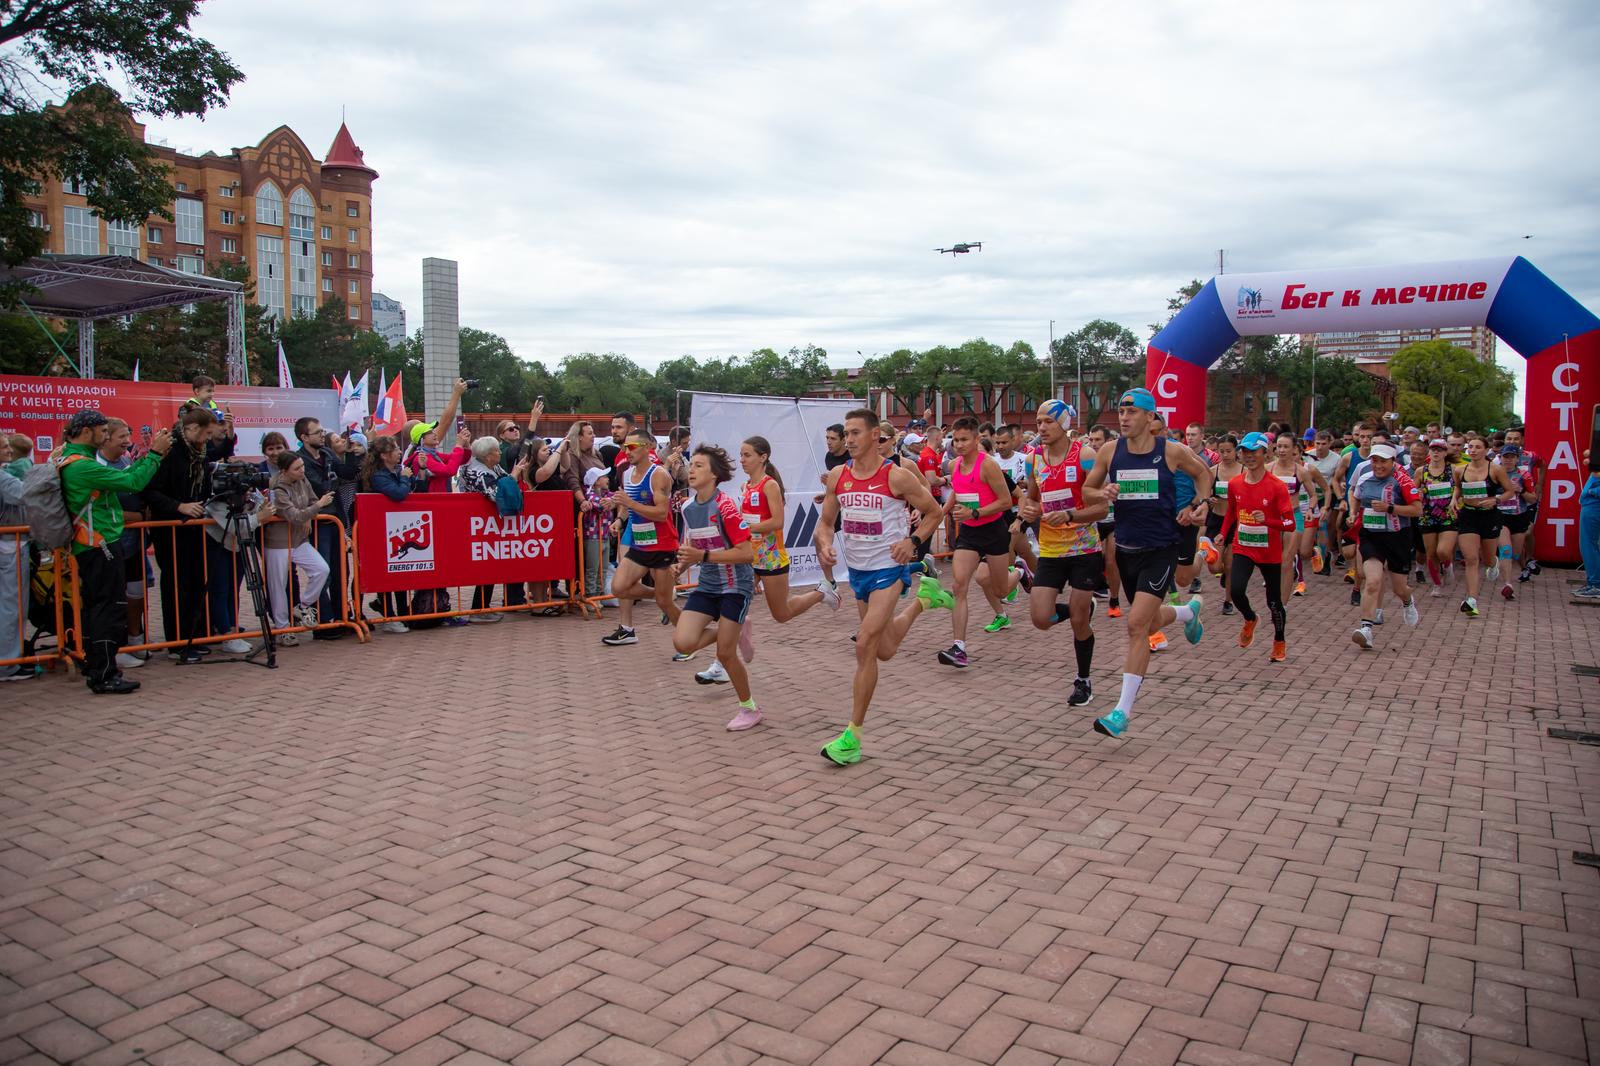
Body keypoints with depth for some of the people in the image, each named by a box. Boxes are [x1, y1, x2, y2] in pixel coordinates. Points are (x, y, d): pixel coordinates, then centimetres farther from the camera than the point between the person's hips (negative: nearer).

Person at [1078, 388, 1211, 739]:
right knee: (1150, 622, 20)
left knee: (1137, 625, -16)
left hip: (1160, 550, -4)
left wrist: (1202, 505, -1)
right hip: (1126, 549, 4)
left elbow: (1203, 473, 13)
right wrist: (1102, 493, -11)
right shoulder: (1110, 453, -2)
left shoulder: (1172, 451, -7)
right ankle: (1189, 611, 57)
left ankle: (1123, 711, -11)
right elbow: (1086, 490, 10)